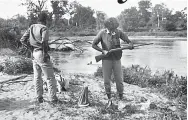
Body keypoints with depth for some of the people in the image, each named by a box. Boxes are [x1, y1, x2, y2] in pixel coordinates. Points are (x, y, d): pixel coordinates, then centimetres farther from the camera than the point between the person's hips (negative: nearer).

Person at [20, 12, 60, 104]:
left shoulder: (31, 27, 7)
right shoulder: (44, 28, -13)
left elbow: (23, 40, 6)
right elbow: (44, 41, -26)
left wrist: (32, 48, 10)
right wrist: (45, 52, -14)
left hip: (34, 54, 7)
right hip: (42, 54, -7)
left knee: (37, 76, 15)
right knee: (50, 77, 2)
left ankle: (39, 98, 22)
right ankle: (53, 98, 5)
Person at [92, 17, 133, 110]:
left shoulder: (118, 32, -5)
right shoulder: (102, 33, -6)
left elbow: (128, 41, -1)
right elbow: (93, 45, -1)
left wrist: (130, 45, -25)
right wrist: (103, 51, -14)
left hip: (116, 60, 0)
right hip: (106, 60, 0)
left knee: (119, 81, 1)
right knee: (106, 81, 3)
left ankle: (121, 100, 20)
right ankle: (109, 100, 22)